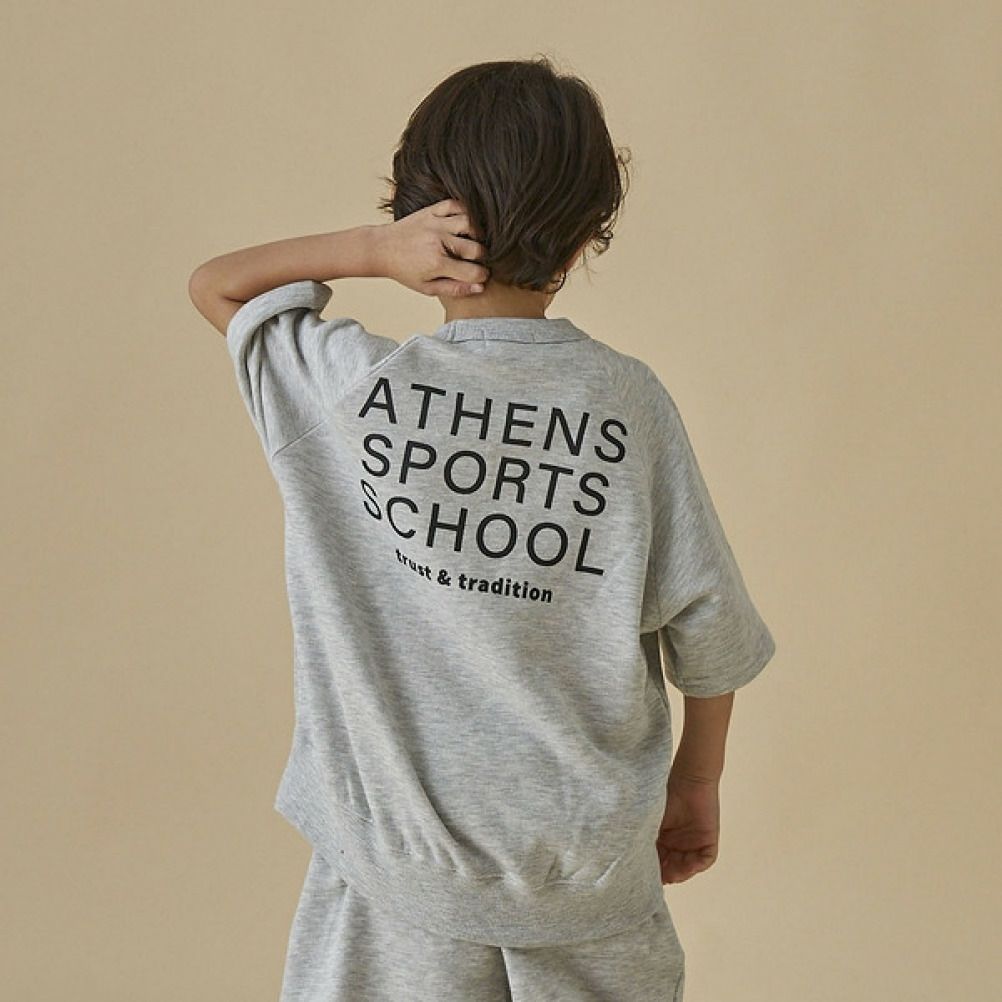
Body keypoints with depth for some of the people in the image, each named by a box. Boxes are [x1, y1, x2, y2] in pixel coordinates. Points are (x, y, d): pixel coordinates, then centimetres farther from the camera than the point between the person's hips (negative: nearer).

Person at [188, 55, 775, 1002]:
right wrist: (698, 781, 12)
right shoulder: (630, 400, -10)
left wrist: (372, 249, -9)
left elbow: (213, 282, 6)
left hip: (399, 864, -1)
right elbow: (705, 624, -4)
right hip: (589, 867, 1)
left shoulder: (352, 387, -12)